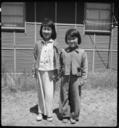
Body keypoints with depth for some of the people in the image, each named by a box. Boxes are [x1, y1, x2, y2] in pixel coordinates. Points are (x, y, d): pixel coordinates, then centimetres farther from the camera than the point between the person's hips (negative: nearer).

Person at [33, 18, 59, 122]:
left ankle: (49, 113, 17)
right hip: (40, 71, 3)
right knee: (40, 92, 11)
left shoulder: (54, 44, -4)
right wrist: (36, 71, 7)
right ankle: (41, 112, 24)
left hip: (49, 71, -3)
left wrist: (56, 72, -4)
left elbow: (56, 59, -2)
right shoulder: (38, 43, 3)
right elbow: (35, 56, 9)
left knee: (49, 93, 1)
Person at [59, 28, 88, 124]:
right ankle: (65, 115, 25)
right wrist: (60, 75, 10)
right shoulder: (63, 52, 5)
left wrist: (83, 79, -4)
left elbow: (85, 67, 1)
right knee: (64, 97, 9)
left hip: (76, 78, -1)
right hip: (65, 78, 2)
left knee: (75, 97, 7)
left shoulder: (82, 52, -1)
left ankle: (74, 116, 24)